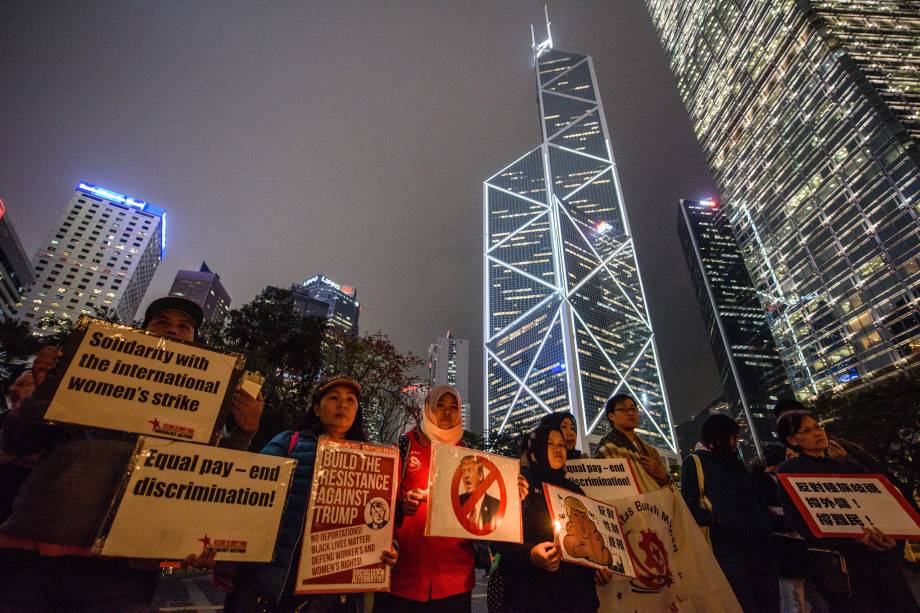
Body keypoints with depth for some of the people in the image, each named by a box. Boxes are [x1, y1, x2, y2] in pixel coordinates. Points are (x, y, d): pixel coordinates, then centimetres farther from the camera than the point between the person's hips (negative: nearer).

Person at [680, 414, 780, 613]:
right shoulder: (694, 461, 3)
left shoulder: (735, 461, 25)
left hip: (760, 542, 7)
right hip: (727, 546, -6)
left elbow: (757, 499, 26)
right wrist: (714, 519, -21)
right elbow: (689, 504, -6)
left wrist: (768, 525, 11)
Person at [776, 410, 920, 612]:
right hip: (836, 557, -5)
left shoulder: (849, 466, 17)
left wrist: (885, 531, -11)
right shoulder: (788, 471, -1)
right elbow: (798, 520, -9)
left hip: (879, 554, 5)